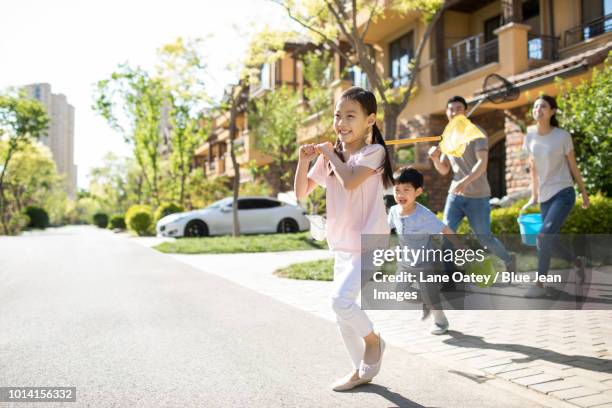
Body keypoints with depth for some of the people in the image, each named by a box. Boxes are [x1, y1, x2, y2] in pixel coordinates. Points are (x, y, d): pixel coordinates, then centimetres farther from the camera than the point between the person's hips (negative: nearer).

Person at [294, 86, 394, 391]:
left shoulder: (374, 151, -11)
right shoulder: (329, 156, 5)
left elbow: (350, 182, -28)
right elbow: (301, 193, 6)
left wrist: (330, 154, -13)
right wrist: (304, 160, -8)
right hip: (342, 246, 7)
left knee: (341, 299, -21)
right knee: (342, 310, 12)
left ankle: (373, 339, 9)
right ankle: (363, 370, 30)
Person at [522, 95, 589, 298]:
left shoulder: (562, 136, -8)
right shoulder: (530, 137, 3)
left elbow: (573, 167, 0)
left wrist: (584, 193, 7)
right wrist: (534, 196, 16)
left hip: (564, 194, -5)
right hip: (545, 197, 5)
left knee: (544, 236, -20)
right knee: (549, 242, 7)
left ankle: (539, 285, -12)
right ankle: (577, 262, 37)